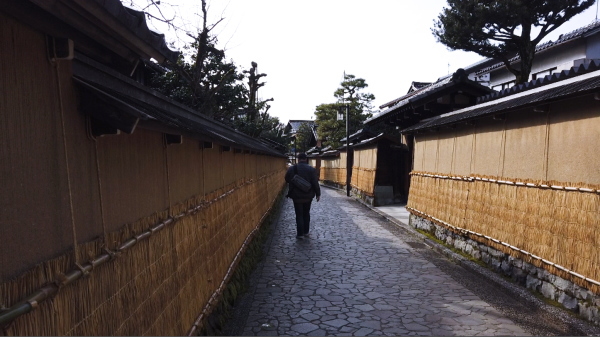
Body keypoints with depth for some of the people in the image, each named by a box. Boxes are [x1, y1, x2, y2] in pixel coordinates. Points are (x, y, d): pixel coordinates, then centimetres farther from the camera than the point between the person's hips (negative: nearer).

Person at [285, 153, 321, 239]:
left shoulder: (292, 169, -5)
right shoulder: (311, 169, -6)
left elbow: (287, 180, 8)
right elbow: (315, 183, -8)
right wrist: (318, 194, 1)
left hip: (297, 196, -1)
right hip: (308, 196, 1)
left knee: (299, 215, 4)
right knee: (306, 213, 17)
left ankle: (300, 233, 4)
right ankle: (306, 232, 23)